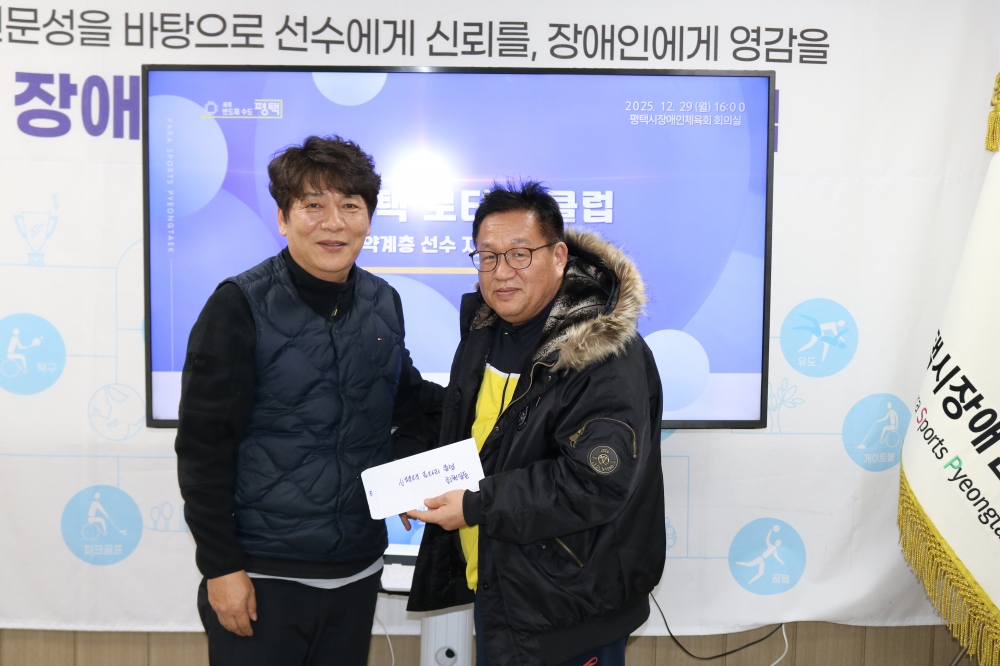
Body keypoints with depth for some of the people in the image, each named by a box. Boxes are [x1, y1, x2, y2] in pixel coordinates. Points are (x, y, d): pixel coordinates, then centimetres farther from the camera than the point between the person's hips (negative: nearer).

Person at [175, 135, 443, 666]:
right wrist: (220, 565, -11)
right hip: (263, 574, -4)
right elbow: (203, 446, -11)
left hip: (358, 569, 5)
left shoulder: (384, 303, 2)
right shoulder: (241, 306, -12)